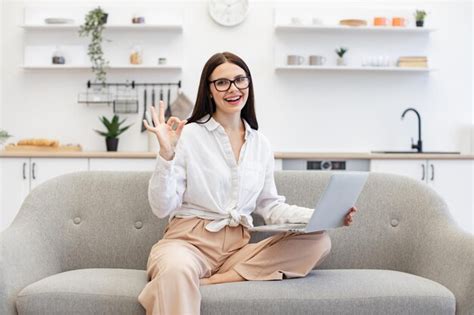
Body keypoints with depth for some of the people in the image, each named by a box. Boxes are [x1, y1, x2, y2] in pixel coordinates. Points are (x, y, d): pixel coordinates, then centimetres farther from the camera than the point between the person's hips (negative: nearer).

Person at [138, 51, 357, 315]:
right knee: (177, 270, -43)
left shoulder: (261, 144, 13)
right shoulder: (188, 135, -3)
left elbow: (270, 208, 15)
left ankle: (209, 281, -21)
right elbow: (162, 208, -5)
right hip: (189, 241, -7)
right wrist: (167, 154, -19)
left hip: (239, 247, 7)